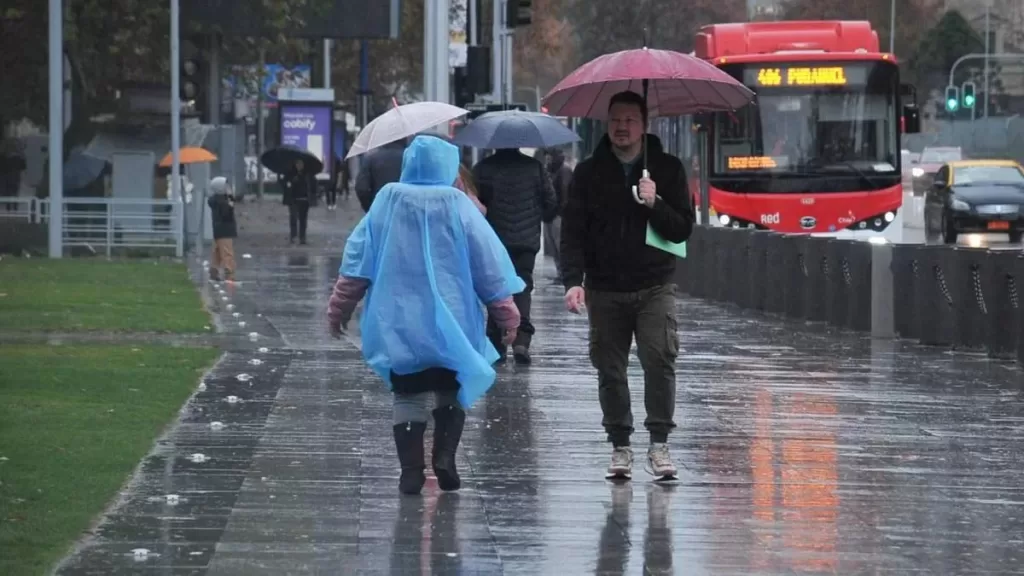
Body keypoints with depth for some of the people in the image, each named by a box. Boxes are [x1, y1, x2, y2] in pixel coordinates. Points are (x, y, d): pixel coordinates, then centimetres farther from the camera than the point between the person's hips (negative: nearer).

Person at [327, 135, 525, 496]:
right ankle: (444, 456, -3)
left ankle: (411, 470, 0)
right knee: (450, 393, 14)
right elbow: (489, 264, -3)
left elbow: (357, 257, 1)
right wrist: (506, 313, 7)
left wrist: (340, 307, 10)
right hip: (450, 323, -1)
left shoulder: (387, 202, -2)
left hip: (398, 323, 1)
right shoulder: (457, 206, -6)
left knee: (408, 396, 8)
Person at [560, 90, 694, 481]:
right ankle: (620, 446, 11)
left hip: (654, 286, -1)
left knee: (660, 359, -16)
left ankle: (659, 444, -9)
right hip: (604, 289, 1)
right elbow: (573, 232, 3)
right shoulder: (589, 173, 6)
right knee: (610, 369, 2)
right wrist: (573, 281, -10)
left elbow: (683, 229, 4)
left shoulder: (667, 170, 6)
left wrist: (655, 204, -14)